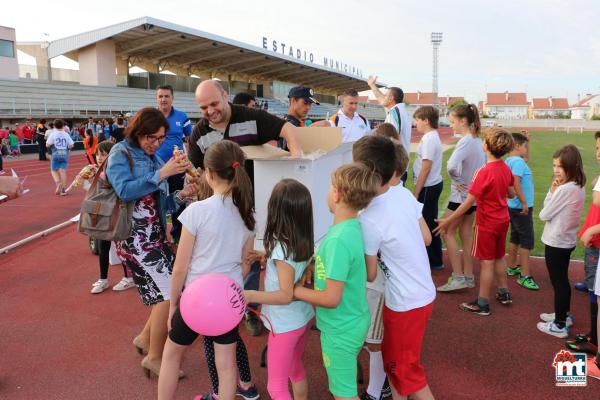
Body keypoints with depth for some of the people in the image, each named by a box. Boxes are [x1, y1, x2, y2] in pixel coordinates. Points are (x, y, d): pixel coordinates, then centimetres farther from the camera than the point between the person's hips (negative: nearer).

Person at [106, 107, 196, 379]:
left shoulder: (154, 159, 14)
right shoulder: (121, 153, -4)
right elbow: (125, 191, -20)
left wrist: (180, 195, -2)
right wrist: (161, 174, -22)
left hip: (155, 235, 7)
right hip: (135, 236, -7)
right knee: (167, 292, -10)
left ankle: (145, 338, 28)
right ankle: (154, 358, 8)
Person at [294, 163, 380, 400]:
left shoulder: (338, 240, -31)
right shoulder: (355, 228, -4)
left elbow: (331, 298, -29)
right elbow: (369, 274, 8)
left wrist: (297, 290, -13)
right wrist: (320, 265, 5)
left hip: (341, 330, -8)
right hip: (353, 322, 8)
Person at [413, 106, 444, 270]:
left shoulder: (429, 139, -18)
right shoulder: (433, 136, 12)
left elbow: (426, 168, -21)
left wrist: (415, 193, -18)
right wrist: (417, 190, 13)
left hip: (428, 187, -10)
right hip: (433, 185, 10)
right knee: (430, 223, 16)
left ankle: (433, 261, 11)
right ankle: (435, 260, 26)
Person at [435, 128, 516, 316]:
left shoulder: (484, 172, -24)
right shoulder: (506, 168, -2)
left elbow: (468, 202, -25)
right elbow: (511, 194, 11)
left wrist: (448, 221, -20)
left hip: (487, 224, -7)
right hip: (503, 220, 7)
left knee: (487, 263, 1)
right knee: (499, 257, 22)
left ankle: (482, 304, 12)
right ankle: (504, 293, 36)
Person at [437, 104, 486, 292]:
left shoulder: (465, 141, -20)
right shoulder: (478, 140, 8)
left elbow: (451, 166, -33)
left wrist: (457, 180, -14)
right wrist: (466, 180, 2)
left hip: (461, 195, -9)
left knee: (448, 233, 1)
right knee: (466, 234, 14)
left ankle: (458, 277, 2)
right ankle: (468, 276, 21)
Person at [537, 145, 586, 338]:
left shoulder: (564, 189, -25)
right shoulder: (579, 188, 5)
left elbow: (544, 215, -17)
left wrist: (551, 191, -8)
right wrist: (555, 192, -3)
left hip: (556, 242, -9)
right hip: (567, 240, 9)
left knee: (558, 282, 1)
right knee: (562, 280, 22)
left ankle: (560, 325, 12)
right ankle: (564, 315, 37)